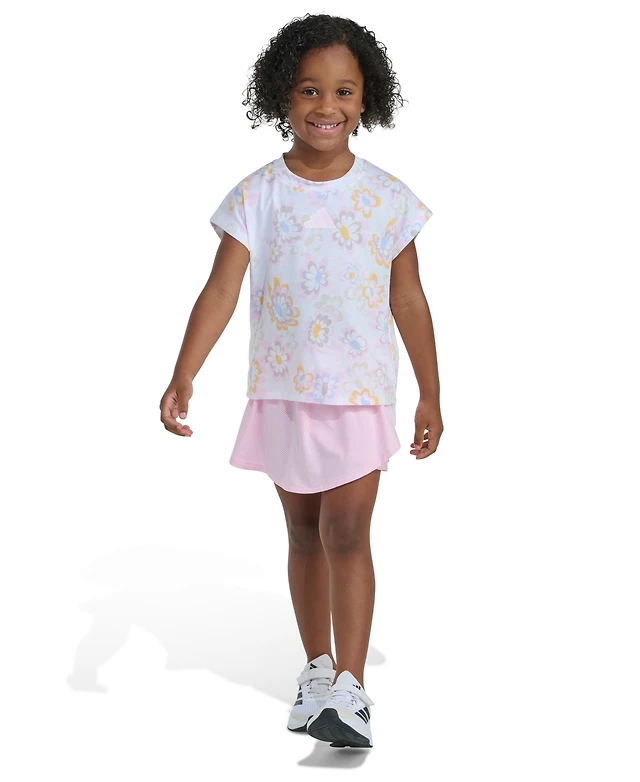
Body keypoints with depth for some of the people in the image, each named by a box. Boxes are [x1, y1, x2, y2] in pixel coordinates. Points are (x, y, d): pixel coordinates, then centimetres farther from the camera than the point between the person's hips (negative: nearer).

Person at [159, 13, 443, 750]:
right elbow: (221, 290, -12)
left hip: (361, 391, -2)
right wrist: (183, 376, -24)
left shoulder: (388, 197, -3)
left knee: (345, 530, -10)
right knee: (304, 530, 13)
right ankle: (317, 667, 28)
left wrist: (431, 394, 6)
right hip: (282, 389, 2)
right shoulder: (258, 195, -5)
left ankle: (350, 688, -6)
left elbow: (409, 301, 3)